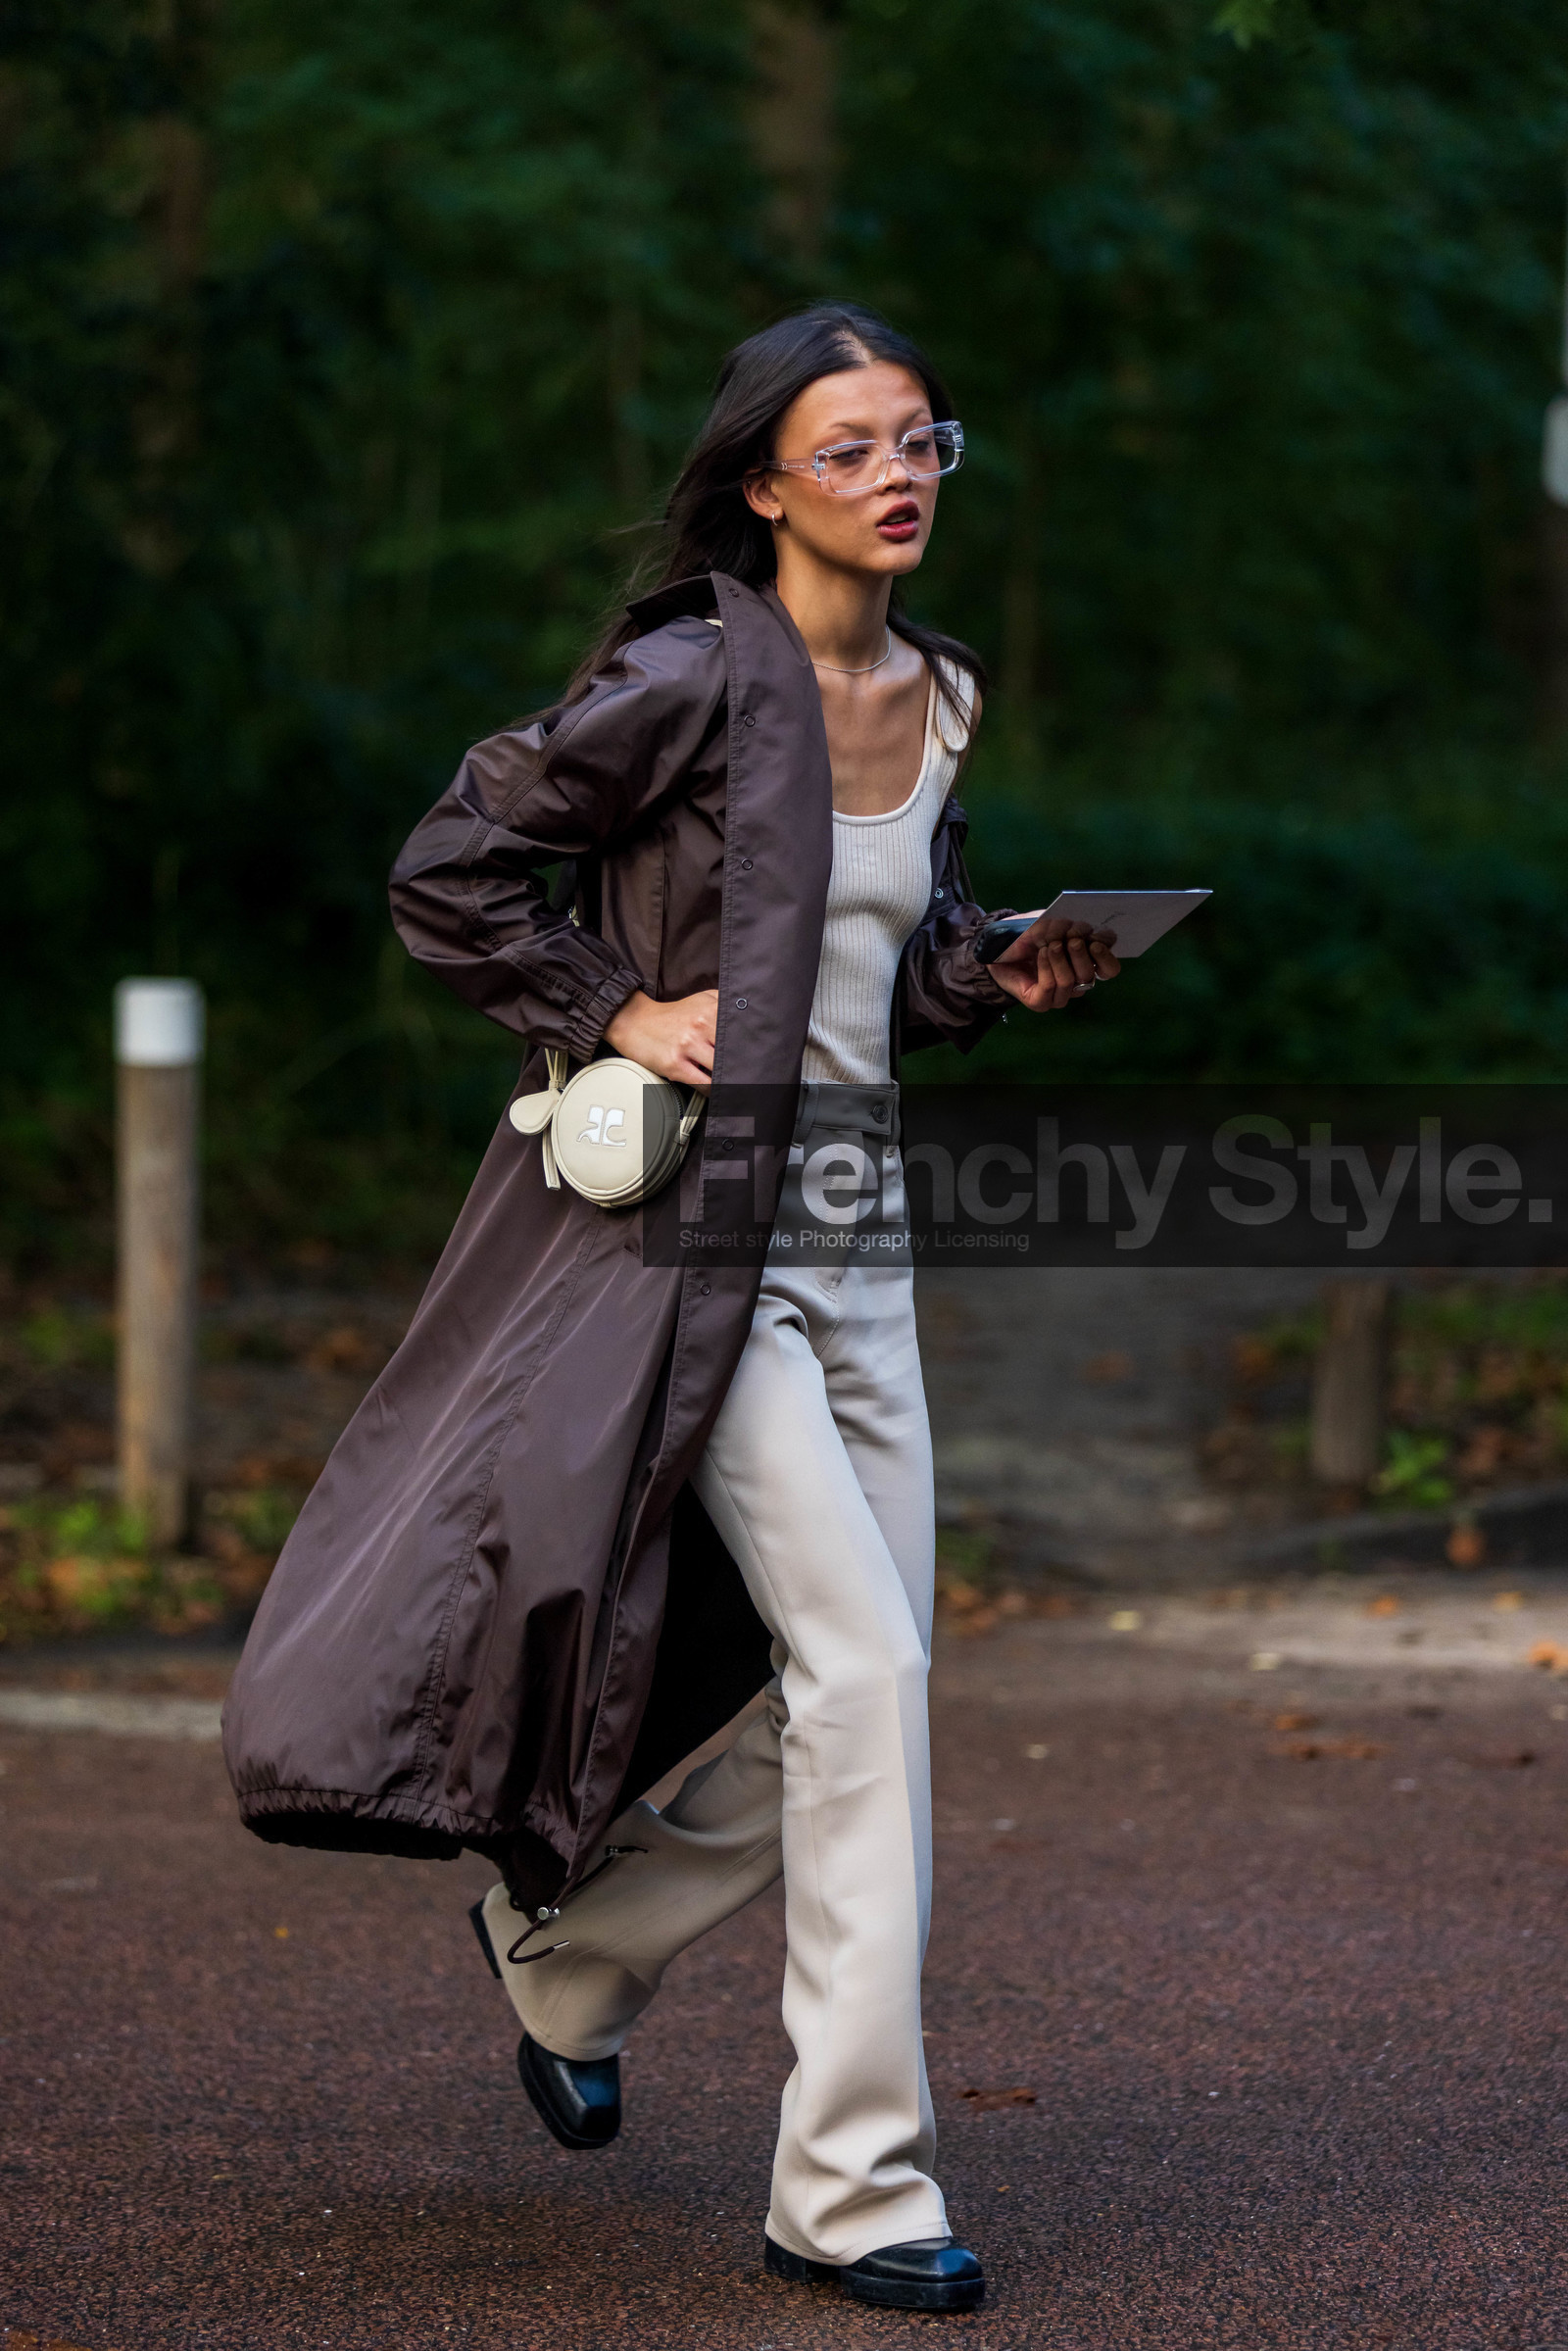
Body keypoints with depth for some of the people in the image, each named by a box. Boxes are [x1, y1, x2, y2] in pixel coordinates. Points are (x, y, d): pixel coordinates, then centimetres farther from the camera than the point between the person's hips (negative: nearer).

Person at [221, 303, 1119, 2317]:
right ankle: (852, 2184, -7)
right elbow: (448, 872, -8)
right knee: (862, 1659, -15)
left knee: (855, 1690, 8)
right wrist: (618, 1015, -12)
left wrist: (1005, 974, 4)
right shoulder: (694, 679, -11)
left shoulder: (935, 698, 11)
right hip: (689, 1219, -8)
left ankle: (567, 1944, 34)